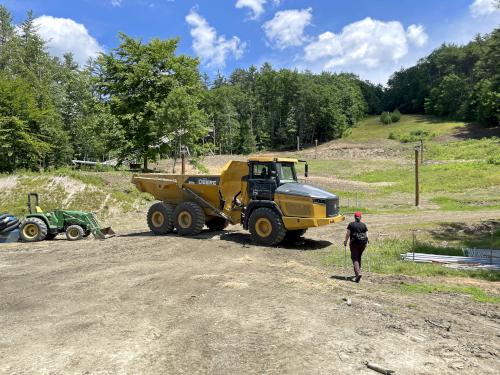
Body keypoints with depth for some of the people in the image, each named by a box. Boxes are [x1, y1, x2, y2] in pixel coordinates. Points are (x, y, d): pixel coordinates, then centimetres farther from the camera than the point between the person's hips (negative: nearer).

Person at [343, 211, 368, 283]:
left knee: (355, 259, -2)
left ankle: (358, 273, -19)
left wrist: (345, 241, 6)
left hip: (354, 243, -3)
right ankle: (358, 271, 27)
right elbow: (366, 235, 5)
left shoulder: (351, 224, -2)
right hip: (362, 243, 3)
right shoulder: (364, 225, 6)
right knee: (359, 257, 21)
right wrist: (366, 242, 19)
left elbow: (348, 234, -5)